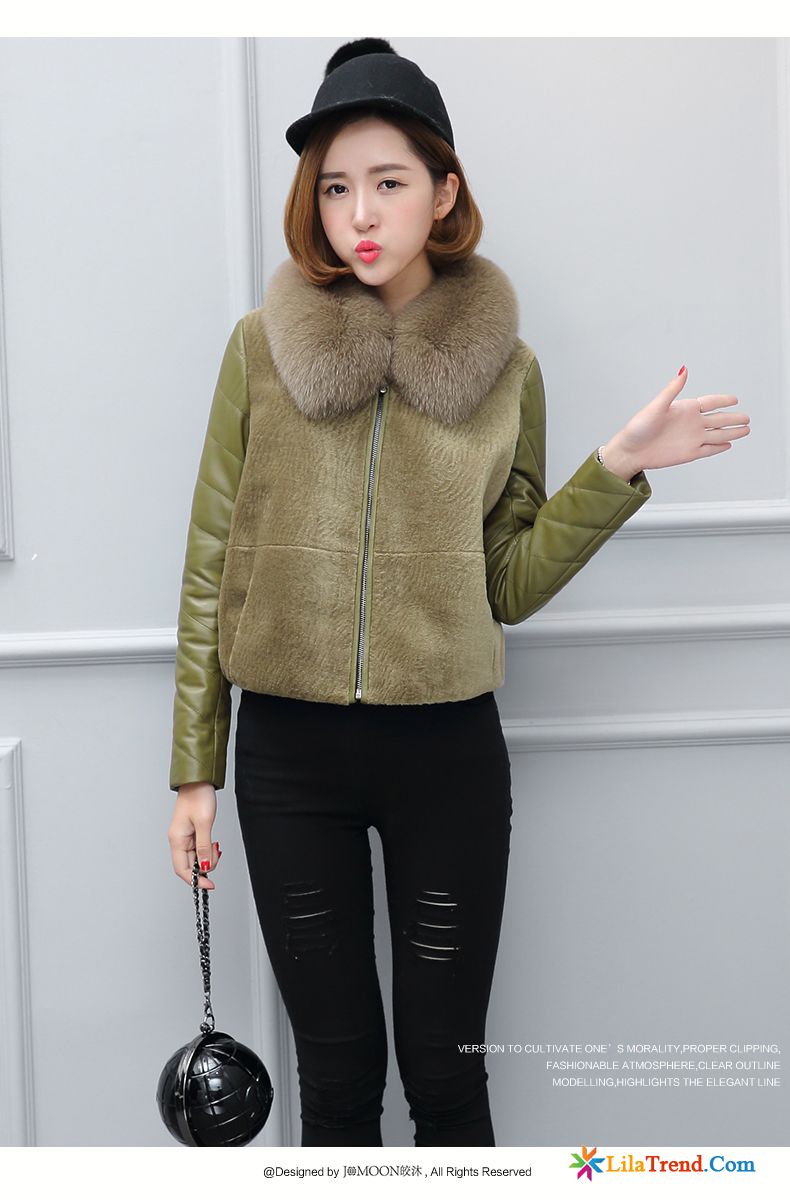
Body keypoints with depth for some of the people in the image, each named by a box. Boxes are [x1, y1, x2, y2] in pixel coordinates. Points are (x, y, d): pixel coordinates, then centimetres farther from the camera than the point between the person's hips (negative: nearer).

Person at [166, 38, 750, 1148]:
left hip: (448, 752, 0)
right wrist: (195, 772, 2)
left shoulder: (505, 367, 2)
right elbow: (213, 561, 2)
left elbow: (510, 585, 4)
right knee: (337, 1074, 9)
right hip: (291, 756, 0)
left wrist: (616, 470, -9)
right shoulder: (264, 346, 0)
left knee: (444, 1068, 8)